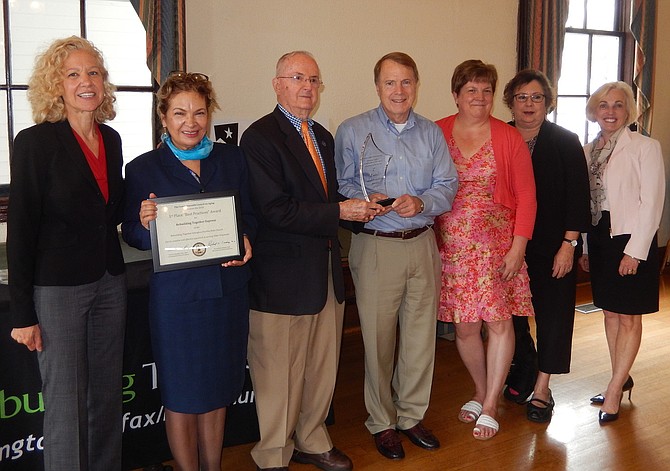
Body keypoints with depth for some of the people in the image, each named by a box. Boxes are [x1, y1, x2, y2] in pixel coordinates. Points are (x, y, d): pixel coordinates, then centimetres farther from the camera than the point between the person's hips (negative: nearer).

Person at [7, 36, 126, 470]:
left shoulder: (111, 140, 7)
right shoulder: (35, 142, -11)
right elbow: (21, 232, -11)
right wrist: (23, 315, -11)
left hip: (110, 283, 6)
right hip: (57, 289, -6)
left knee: (107, 396, 15)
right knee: (66, 406, 3)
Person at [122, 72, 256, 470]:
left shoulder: (233, 159, 6)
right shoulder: (143, 169, -3)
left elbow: (251, 215, 9)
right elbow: (132, 234, -1)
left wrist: (245, 239, -12)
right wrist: (145, 224, -23)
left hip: (228, 289, 3)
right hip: (176, 293, -3)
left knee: (218, 391, 16)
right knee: (181, 396, 8)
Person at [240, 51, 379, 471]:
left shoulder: (322, 137, 15)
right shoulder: (260, 137, -12)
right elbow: (276, 210, -20)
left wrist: (359, 206, 2)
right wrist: (339, 211, -17)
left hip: (326, 271, 8)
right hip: (284, 275, -8)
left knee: (323, 368, 18)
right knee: (280, 374, 4)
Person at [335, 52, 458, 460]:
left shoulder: (431, 133, 11)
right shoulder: (352, 131, 1)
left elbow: (448, 185, 5)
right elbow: (340, 187, -2)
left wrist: (421, 202, -14)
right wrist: (368, 200, -21)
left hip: (422, 243, 4)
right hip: (375, 246, -3)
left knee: (421, 334, 10)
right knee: (378, 338, 2)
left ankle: (412, 415, 28)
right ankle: (382, 422, 20)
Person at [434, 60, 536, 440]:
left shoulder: (509, 138, 0)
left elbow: (526, 196, -1)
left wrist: (518, 246, -8)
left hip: (496, 243, -1)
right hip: (451, 244, 1)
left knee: (499, 320, -5)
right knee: (465, 325, 6)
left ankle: (490, 406, 11)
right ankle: (481, 392, 29)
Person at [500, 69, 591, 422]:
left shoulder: (566, 142, -2)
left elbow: (578, 195, -5)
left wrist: (569, 244, -12)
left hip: (554, 246, -2)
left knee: (552, 314, 2)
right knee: (511, 312, 9)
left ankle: (541, 389, 14)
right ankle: (524, 369, 32)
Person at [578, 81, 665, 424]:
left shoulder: (645, 147, -8)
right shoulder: (587, 151, 7)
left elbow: (652, 202, -12)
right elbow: (584, 202, 10)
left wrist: (634, 251, -16)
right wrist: (584, 246, 8)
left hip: (631, 240, -6)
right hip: (599, 238, 6)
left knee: (629, 317, 2)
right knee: (610, 312, 15)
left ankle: (614, 391, 10)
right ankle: (621, 379, 29)